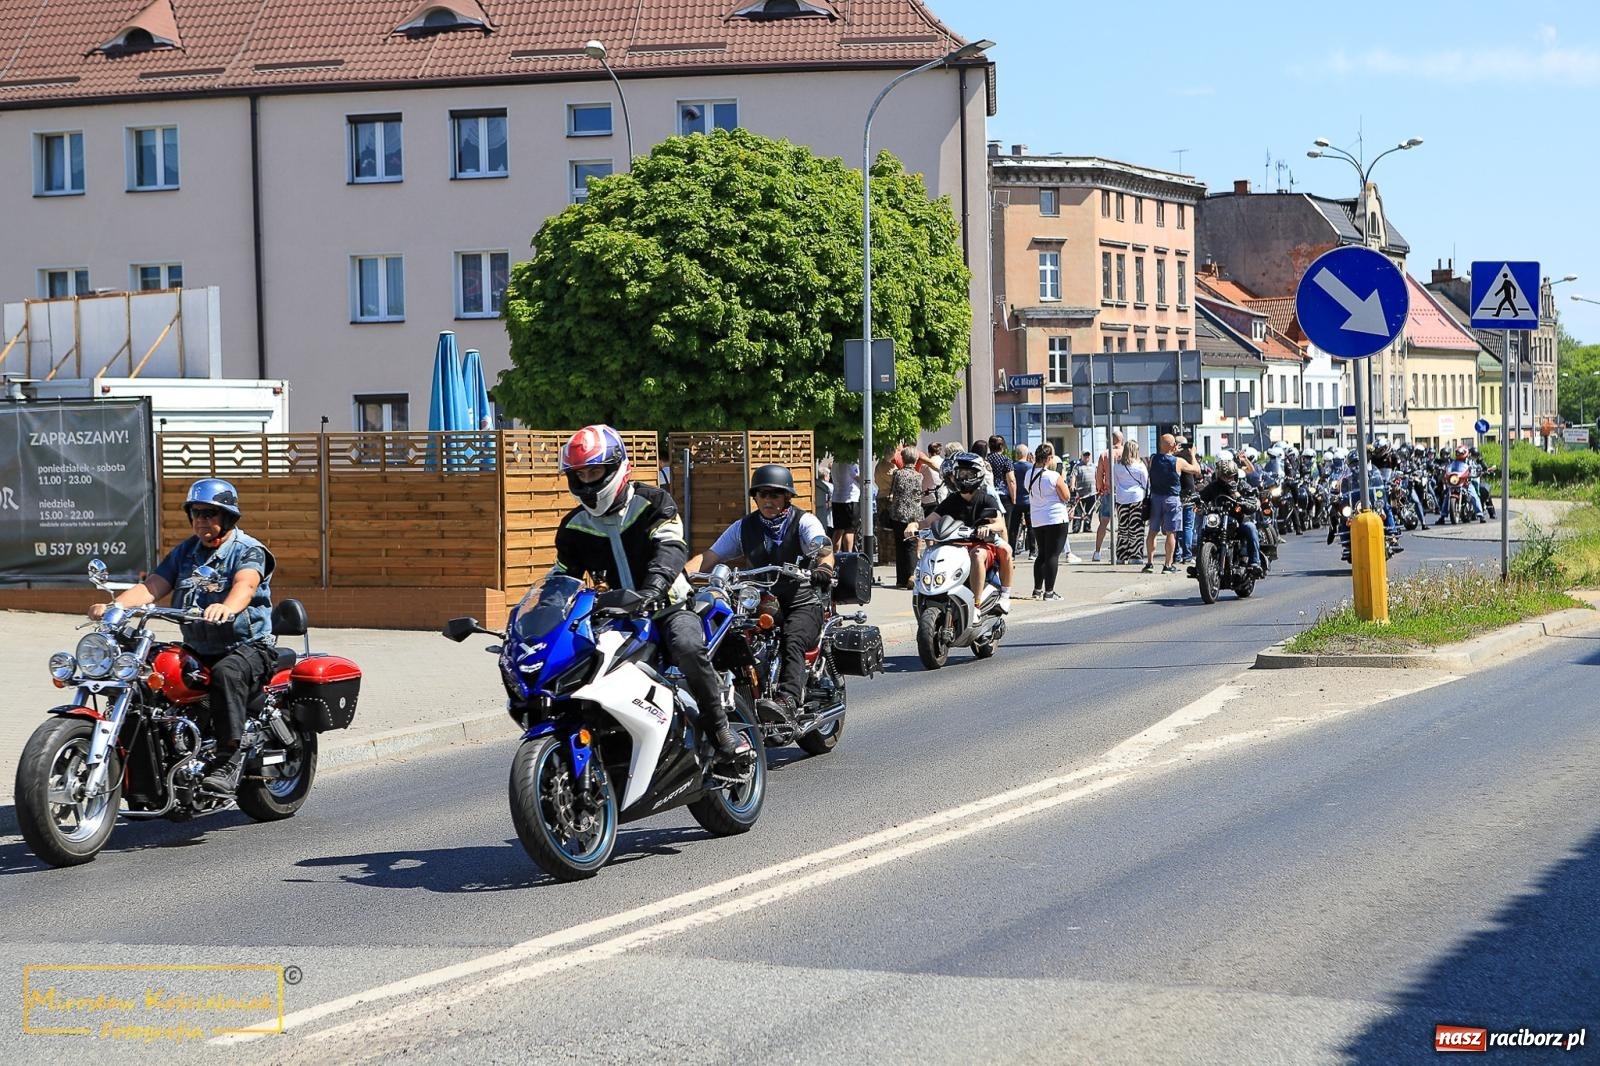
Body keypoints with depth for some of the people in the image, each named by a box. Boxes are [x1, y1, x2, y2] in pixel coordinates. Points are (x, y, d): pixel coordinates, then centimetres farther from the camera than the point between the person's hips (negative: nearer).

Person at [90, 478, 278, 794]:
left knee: (226, 673, -38)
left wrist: (227, 607, -52)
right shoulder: (185, 551, 14)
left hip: (249, 647, -7)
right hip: (197, 650, 7)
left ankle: (229, 756, -40)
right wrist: (114, 605, -17)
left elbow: (245, 585, -28)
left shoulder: (248, 550, -6)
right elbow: (152, 586, 3)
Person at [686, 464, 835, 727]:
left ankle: (787, 701, -56)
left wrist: (824, 567, -43)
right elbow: (708, 557, 9)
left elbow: (824, 549, -17)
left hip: (802, 603, -4)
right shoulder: (744, 527, 14)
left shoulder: (804, 521, 2)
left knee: (791, 642, -36)